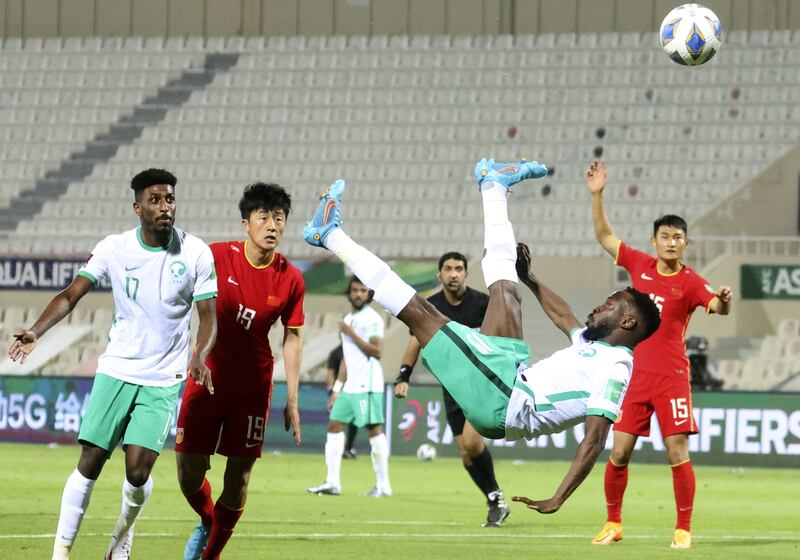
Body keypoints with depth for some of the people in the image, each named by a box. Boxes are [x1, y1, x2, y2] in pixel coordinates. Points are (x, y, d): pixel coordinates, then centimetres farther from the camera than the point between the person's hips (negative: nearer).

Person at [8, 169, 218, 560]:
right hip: (116, 370, 1)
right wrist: (36, 331, -27)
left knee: (138, 470, -10)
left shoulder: (196, 253, -5)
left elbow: (208, 318, -3)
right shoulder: (114, 249, -4)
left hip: (163, 380, -1)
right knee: (89, 464, -6)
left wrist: (200, 356, -24)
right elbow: (71, 294, -9)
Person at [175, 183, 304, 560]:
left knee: (238, 478, -1)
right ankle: (207, 523, 33)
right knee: (189, 473, 0)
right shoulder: (217, 257, -10)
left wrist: (292, 401, 0)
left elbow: (292, 338, 2)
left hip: (253, 387, 0)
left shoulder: (290, 280, -6)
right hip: (206, 377, 0)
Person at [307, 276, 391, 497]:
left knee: (374, 429, -8)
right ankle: (333, 482, 5)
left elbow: (376, 352, -17)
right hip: (350, 386, 9)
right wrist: (336, 389, 21)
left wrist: (351, 334, -15)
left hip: (367, 386, -9)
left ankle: (383, 485, -6)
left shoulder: (372, 319, -7)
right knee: (334, 425, 4)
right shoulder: (348, 320, 18)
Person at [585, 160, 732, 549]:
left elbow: (718, 307, -24)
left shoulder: (690, 282, -7)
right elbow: (604, 236, 16)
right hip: (637, 375, 4)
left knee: (678, 454, -8)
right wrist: (597, 195, 9)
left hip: (672, 378, -4)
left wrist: (723, 300, -48)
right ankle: (613, 524, 18)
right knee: (619, 453, 4)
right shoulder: (640, 265, 6)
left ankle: (683, 530, 1)